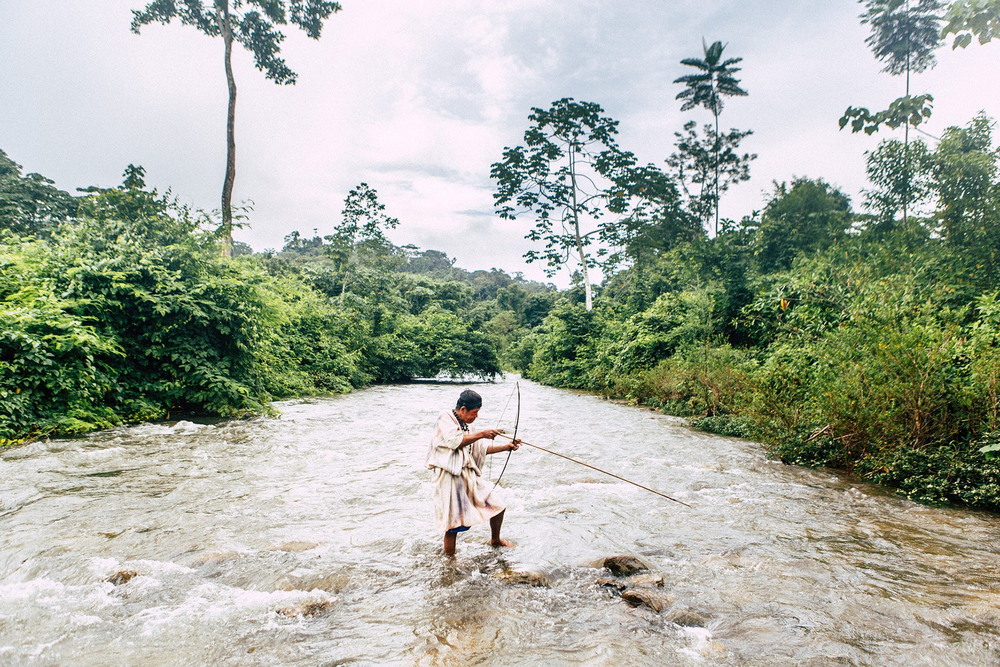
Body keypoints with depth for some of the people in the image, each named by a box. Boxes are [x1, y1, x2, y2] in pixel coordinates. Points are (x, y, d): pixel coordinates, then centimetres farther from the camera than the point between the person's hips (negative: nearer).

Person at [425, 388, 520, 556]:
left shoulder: (465, 426, 18)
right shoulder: (445, 418, -6)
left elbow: (483, 448, 20)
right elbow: (455, 441, -20)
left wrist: (507, 446, 10)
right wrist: (481, 434, -17)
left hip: (470, 477, 8)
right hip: (450, 478, -8)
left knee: (497, 503, 11)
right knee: (452, 525, -5)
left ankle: (495, 539, 34)